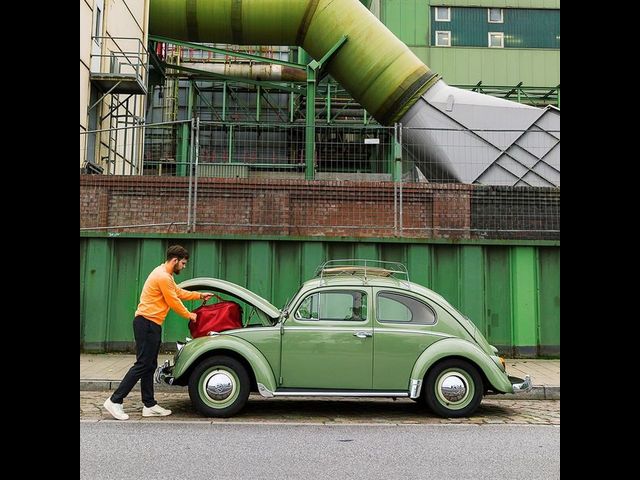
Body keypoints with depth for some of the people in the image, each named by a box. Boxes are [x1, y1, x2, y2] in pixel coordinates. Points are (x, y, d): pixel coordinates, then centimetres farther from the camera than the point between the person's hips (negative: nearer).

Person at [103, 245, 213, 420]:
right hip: (147, 323, -11)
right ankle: (115, 401, -6)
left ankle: (149, 405, 14)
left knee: (150, 366, 10)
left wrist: (200, 295, 26)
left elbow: (179, 292, 28)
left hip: (151, 325, 11)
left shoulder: (166, 275, 17)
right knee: (142, 365, -10)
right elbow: (173, 302, -11)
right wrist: (189, 315, 3)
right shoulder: (163, 277, -16)